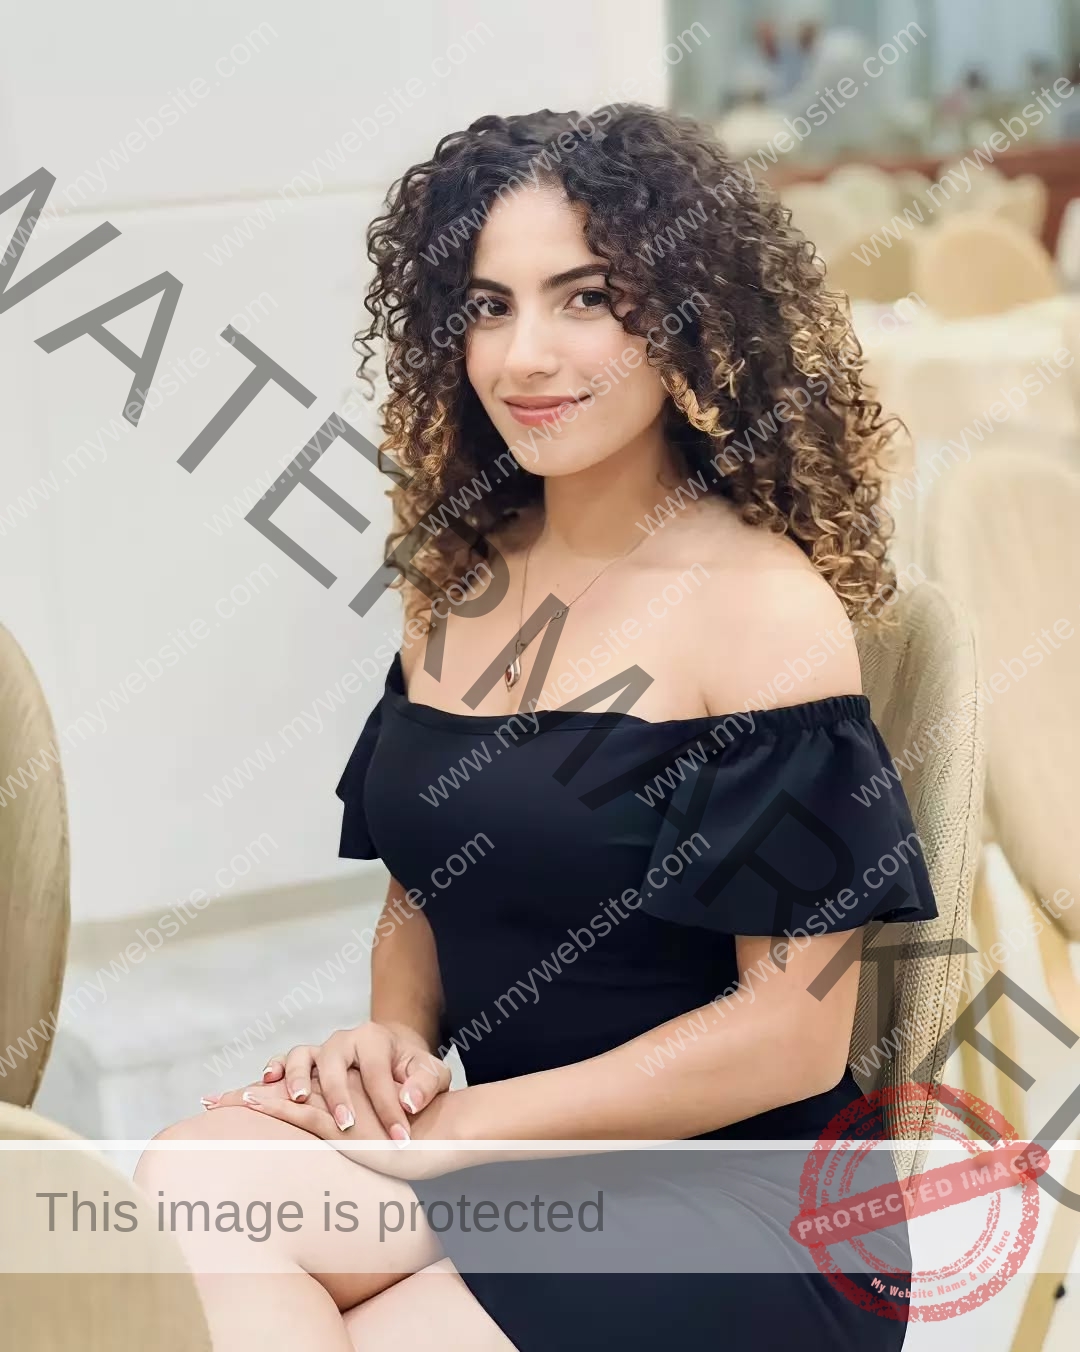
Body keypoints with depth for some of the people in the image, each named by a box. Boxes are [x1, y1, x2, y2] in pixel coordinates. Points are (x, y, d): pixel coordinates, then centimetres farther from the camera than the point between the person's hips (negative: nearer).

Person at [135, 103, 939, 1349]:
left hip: (730, 1213, -5)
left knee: (197, 1192, -22)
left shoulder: (764, 605, -12)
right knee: (191, 1179, -23)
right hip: (503, 1168, 6)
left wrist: (457, 1126, -15)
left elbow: (794, 1035, -14)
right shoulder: (457, 578, 8)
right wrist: (393, 1037, -4)